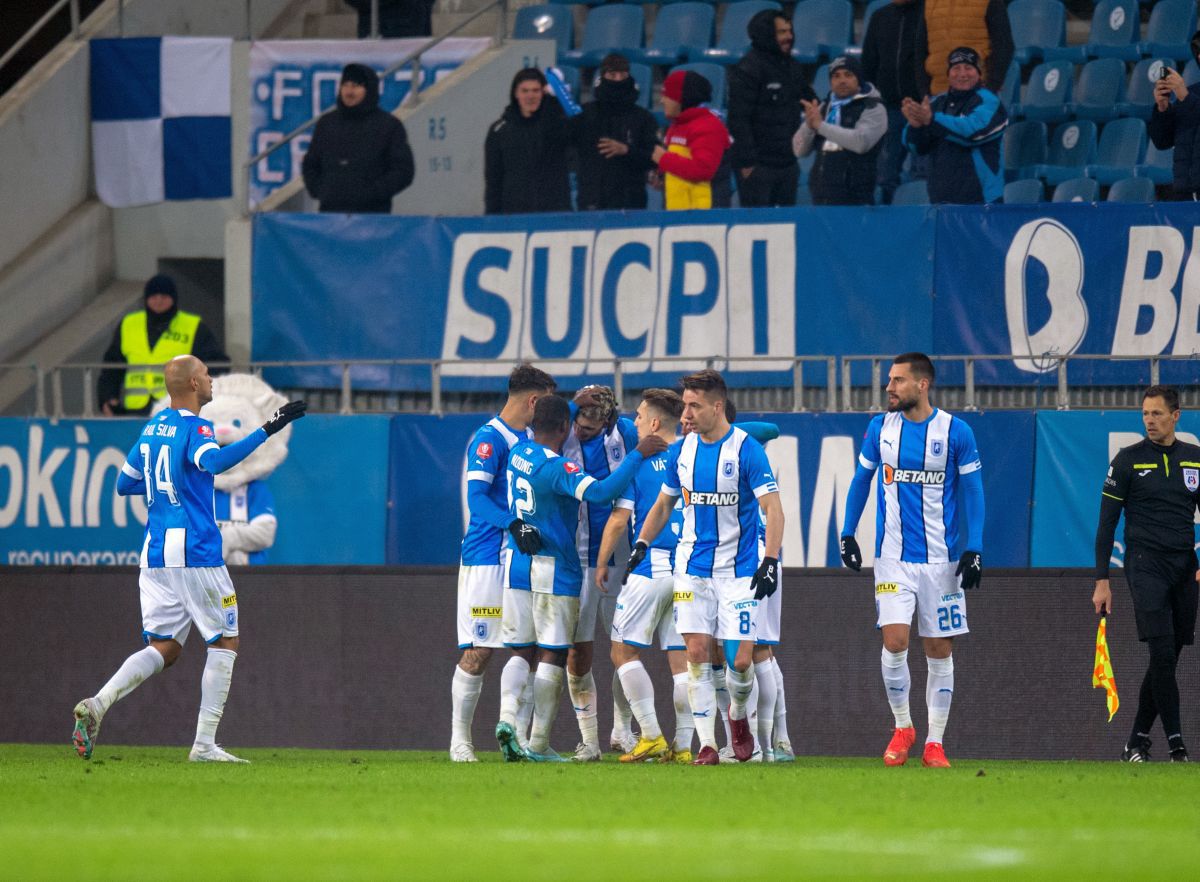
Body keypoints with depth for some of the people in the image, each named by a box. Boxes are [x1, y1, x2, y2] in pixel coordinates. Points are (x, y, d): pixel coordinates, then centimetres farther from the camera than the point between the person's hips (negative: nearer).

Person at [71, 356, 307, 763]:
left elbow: (123, 483, 23)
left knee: (164, 648, 7)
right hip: (195, 553, -7)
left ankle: (97, 703, -16)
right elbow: (213, 461, -32)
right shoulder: (194, 428, -9)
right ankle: (204, 743, -1)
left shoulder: (153, 427, 15)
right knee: (225, 642, 5)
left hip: (154, 556, 7)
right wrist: (266, 430, -34)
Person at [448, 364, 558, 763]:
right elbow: (477, 497, -20)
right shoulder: (489, 438, -11)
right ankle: (459, 740, 1)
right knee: (478, 651, -6)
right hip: (486, 556, -8)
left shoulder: (531, 437, 14)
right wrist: (512, 523, -34)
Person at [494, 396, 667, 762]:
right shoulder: (556, 468, -20)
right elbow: (600, 492, -33)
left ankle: (507, 718, -8)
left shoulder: (519, 453, 3)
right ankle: (539, 743, -2)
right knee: (552, 654, 0)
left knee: (519, 650, 12)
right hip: (554, 571, -7)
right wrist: (638, 455, -28)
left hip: (517, 563, 7)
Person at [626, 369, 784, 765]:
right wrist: (641, 544, 10)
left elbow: (773, 509, -13)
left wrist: (770, 562, -23)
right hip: (693, 567, 4)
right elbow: (663, 504, 20)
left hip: (738, 570, -4)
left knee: (740, 660, -6)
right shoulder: (681, 451, 5)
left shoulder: (746, 450, -11)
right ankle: (706, 744, -1)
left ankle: (738, 714, 26)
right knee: (697, 654, -5)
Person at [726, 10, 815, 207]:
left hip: (788, 162, 7)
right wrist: (746, 162, -20)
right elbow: (739, 119, -17)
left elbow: (810, 102, 25)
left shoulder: (793, 67, 12)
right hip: (758, 166, -7)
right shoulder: (747, 70, -12)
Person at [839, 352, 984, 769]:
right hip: (893, 557, 1)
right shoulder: (881, 428, 4)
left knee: (940, 650, 2)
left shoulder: (956, 432, -4)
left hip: (940, 558, -1)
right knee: (894, 641, -12)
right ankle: (902, 727, 8)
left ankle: (934, 742, 10)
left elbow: (972, 492, 0)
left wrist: (974, 550, -7)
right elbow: (861, 480, 15)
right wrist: (847, 535, 8)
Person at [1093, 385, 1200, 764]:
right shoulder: (1128, 460, 0)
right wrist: (1102, 581, -4)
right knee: (1162, 653, -15)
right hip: (1145, 565, -4)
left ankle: (1137, 743, 14)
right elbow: (1107, 523, 1)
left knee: (1166, 660, 4)